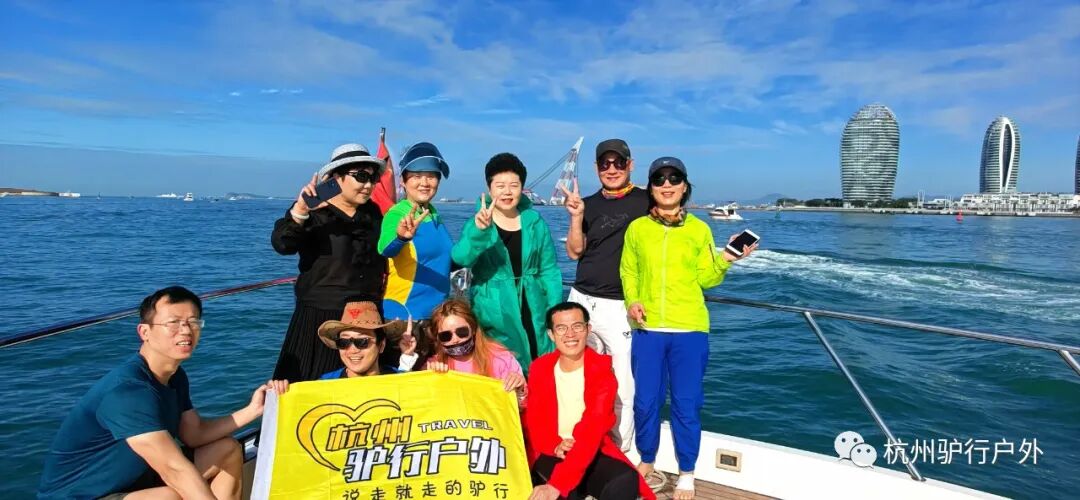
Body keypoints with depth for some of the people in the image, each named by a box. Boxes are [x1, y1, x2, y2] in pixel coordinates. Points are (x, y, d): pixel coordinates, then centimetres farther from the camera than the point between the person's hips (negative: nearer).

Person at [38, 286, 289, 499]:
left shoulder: (174, 376, 1)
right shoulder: (127, 390, -29)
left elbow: (194, 434, 5)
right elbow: (174, 469, -36)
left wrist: (252, 410, -8)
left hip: (132, 479, 10)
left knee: (228, 450, 5)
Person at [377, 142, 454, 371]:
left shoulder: (433, 214, 6)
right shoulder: (397, 214, -14)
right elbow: (386, 249, -35)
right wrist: (401, 237, -55)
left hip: (437, 313, 7)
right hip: (405, 315, -7)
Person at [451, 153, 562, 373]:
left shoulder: (535, 223, 4)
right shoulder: (478, 223, -3)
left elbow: (549, 271, 8)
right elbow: (461, 258, -22)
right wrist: (479, 230, -39)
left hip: (533, 314, 3)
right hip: (494, 317, -2)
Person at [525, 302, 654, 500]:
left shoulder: (602, 371, -11)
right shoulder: (539, 368, 1)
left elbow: (592, 430, -24)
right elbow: (532, 421, 2)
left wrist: (557, 484, -36)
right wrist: (555, 445, -23)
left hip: (594, 454, -1)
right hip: (551, 456, 1)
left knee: (626, 481, -32)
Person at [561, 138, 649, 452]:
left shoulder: (646, 201, 0)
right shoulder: (588, 205, 11)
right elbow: (574, 252, 5)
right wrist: (576, 217, -9)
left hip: (621, 307, -4)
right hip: (582, 300, 4)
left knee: (622, 388, -2)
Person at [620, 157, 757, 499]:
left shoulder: (699, 230, 3)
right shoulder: (637, 228, 4)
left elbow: (706, 278, 4)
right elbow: (628, 272, 9)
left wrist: (725, 259, -12)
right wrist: (632, 300, -7)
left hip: (689, 329, -1)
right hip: (647, 328, 1)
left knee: (687, 403, 6)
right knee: (645, 401, 9)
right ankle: (646, 461, 32)